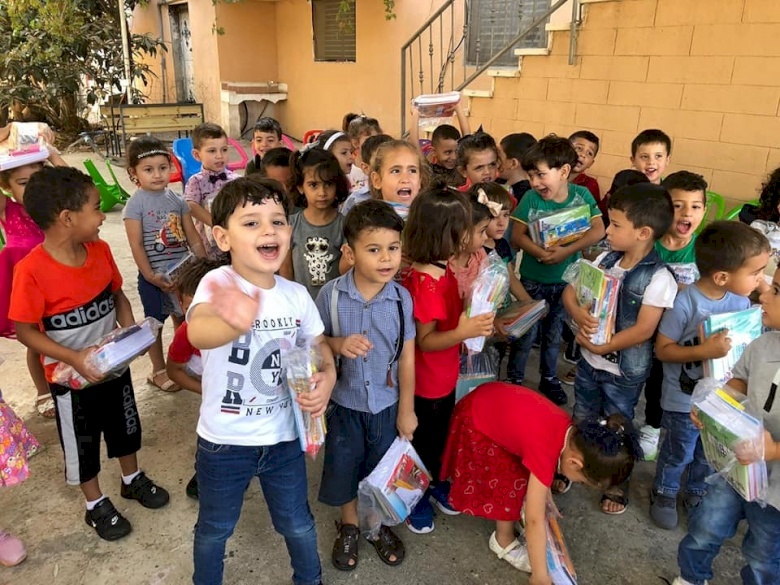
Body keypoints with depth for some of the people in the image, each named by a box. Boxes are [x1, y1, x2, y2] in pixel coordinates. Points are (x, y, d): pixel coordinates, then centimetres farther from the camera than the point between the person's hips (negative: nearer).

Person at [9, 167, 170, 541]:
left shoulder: (100, 249, -9)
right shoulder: (32, 271, -27)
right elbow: (25, 331, -20)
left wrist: (130, 331, -12)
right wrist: (74, 358, -28)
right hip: (71, 376, -5)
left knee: (124, 426, 24)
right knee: (82, 443, 16)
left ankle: (133, 480, 50)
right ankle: (96, 505, 39)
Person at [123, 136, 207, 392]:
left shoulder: (177, 199, 3)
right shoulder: (136, 204, -10)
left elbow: (192, 237, 6)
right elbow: (136, 245, -14)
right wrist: (150, 276, -19)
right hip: (154, 276, -4)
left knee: (182, 318, 16)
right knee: (155, 322, 9)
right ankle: (159, 371, 23)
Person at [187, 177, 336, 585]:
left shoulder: (296, 294, -8)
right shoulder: (218, 283, -23)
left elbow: (319, 345, 9)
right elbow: (198, 332, -45)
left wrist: (328, 376, -14)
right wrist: (235, 324, -69)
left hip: (283, 438, 3)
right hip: (224, 441, -3)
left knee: (297, 524, 22)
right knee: (214, 530, 21)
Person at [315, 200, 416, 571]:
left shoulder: (401, 297, -14)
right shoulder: (331, 294, -17)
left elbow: (407, 357, -6)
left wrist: (406, 409, -2)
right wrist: (339, 344, -26)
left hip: (387, 403, 1)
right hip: (344, 401, 0)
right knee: (344, 467, 17)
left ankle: (378, 526, 47)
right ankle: (349, 526, 45)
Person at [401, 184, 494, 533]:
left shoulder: (441, 268, -2)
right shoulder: (426, 281, -32)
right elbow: (424, 340, -27)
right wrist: (462, 333, -40)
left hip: (445, 374, 9)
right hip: (426, 381, -9)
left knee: (440, 435, 26)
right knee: (423, 439, 13)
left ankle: (436, 484, 48)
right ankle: (417, 499, 36)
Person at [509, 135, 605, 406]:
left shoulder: (581, 195, -9)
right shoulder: (531, 198, -13)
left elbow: (598, 230, -16)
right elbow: (517, 235, -16)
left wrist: (567, 251, -29)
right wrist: (540, 253, -34)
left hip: (565, 279, 2)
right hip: (533, 279, -2)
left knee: (554, 333, 18)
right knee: (525, 333, 6)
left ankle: (549, 378, 36)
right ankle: (514, 380, 23)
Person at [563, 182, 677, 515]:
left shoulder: (658, 278, -22)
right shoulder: (605, 259, -5)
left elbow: (643, 330, -24)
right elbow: (570, 291, -2)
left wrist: (601, 347, -21)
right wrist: (579, 315, -23)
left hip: (624, 371, -5)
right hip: (589, 361, 5)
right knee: (580, 422, 23)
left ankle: (617, 484, 39)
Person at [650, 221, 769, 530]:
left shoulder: (742, 302, -10)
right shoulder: (684, 303, -27)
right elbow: (662, 350, -21)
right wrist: (704, 351, -33)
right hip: (684, 399, -5)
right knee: (678, 454, 16)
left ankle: (697, 494, 50)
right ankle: (663, 494, 42)